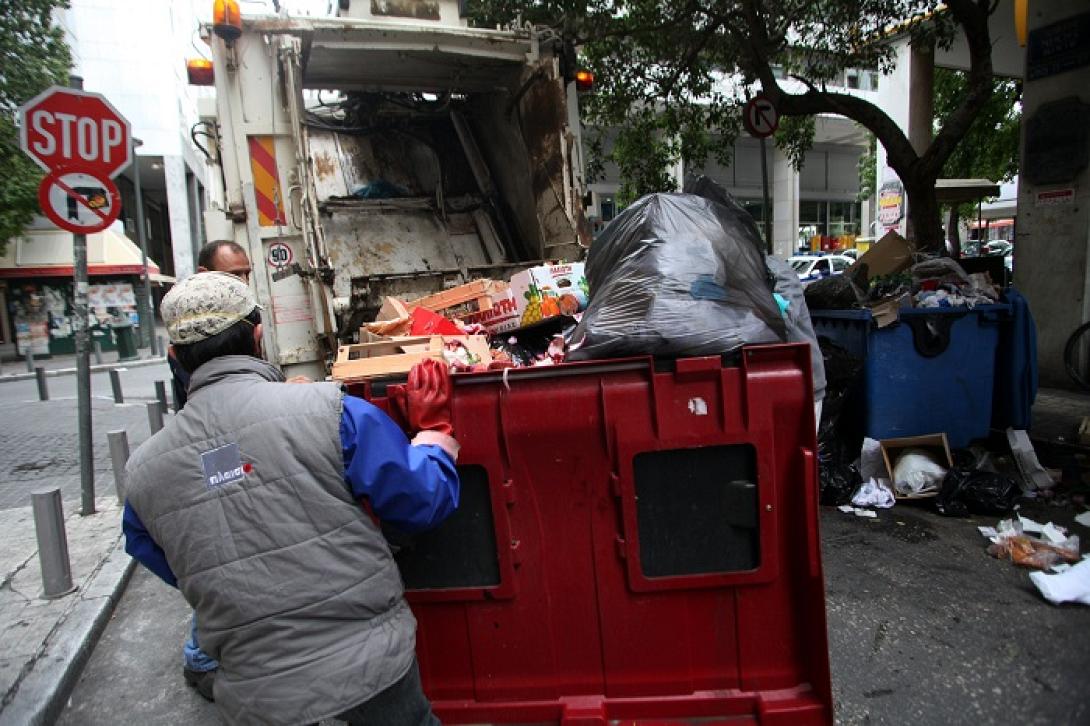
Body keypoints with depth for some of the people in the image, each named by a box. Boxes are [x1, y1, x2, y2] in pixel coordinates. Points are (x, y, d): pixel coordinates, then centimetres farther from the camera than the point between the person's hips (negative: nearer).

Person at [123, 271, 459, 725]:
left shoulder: (142, 471, -4)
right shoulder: (329, 411, -17)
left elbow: (174, 573, 12)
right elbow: (425, 501, -10)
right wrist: (434, 425, 6)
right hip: (369, 662, -3)